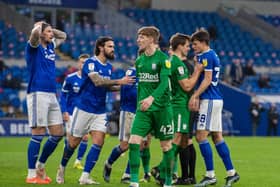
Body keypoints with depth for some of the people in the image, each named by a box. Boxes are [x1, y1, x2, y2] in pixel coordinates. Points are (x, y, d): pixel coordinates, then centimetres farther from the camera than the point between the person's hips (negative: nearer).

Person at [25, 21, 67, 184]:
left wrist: (51, 29, 19)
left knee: (58, 133, 7)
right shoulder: (34, 47, -4)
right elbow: (35, 33, -26)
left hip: (52, 95, 8)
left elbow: (63, 36, 35)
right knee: (38, 134, -8)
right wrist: (39, 26, -4)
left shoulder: (51, 46, 17)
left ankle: (40, 165, 21)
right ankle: (31, 175, -3)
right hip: (38, 94, -8)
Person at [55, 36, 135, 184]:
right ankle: (61, 169, 28)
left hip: (100, 111, 6)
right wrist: (119, 81, -34)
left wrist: (121, 87, 4)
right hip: (84, 109, -6)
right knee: (73, 143, 4)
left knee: (98, 143, -9)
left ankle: (85, 177, -6)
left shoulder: (109, 66, 9)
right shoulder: (91, 63, -14)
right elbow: (97, 81, -29)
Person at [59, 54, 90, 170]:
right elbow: (63, 95, -1)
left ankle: (78, 161, 9)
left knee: (84, 137, -4)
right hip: (71, 112, -2)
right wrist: (64, 112, -9)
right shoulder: (70, 78, -7)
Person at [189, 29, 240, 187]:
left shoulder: (206, 56, -11)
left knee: (201, 136, -9)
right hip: (216, 99, 10)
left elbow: (207, 79, -17)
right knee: (217, 137, 11)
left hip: (209, 101, -10)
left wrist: (195, 96, -15)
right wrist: (197, 97, 16)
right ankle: (231, 173, 12)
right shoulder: (212, 55, 18)